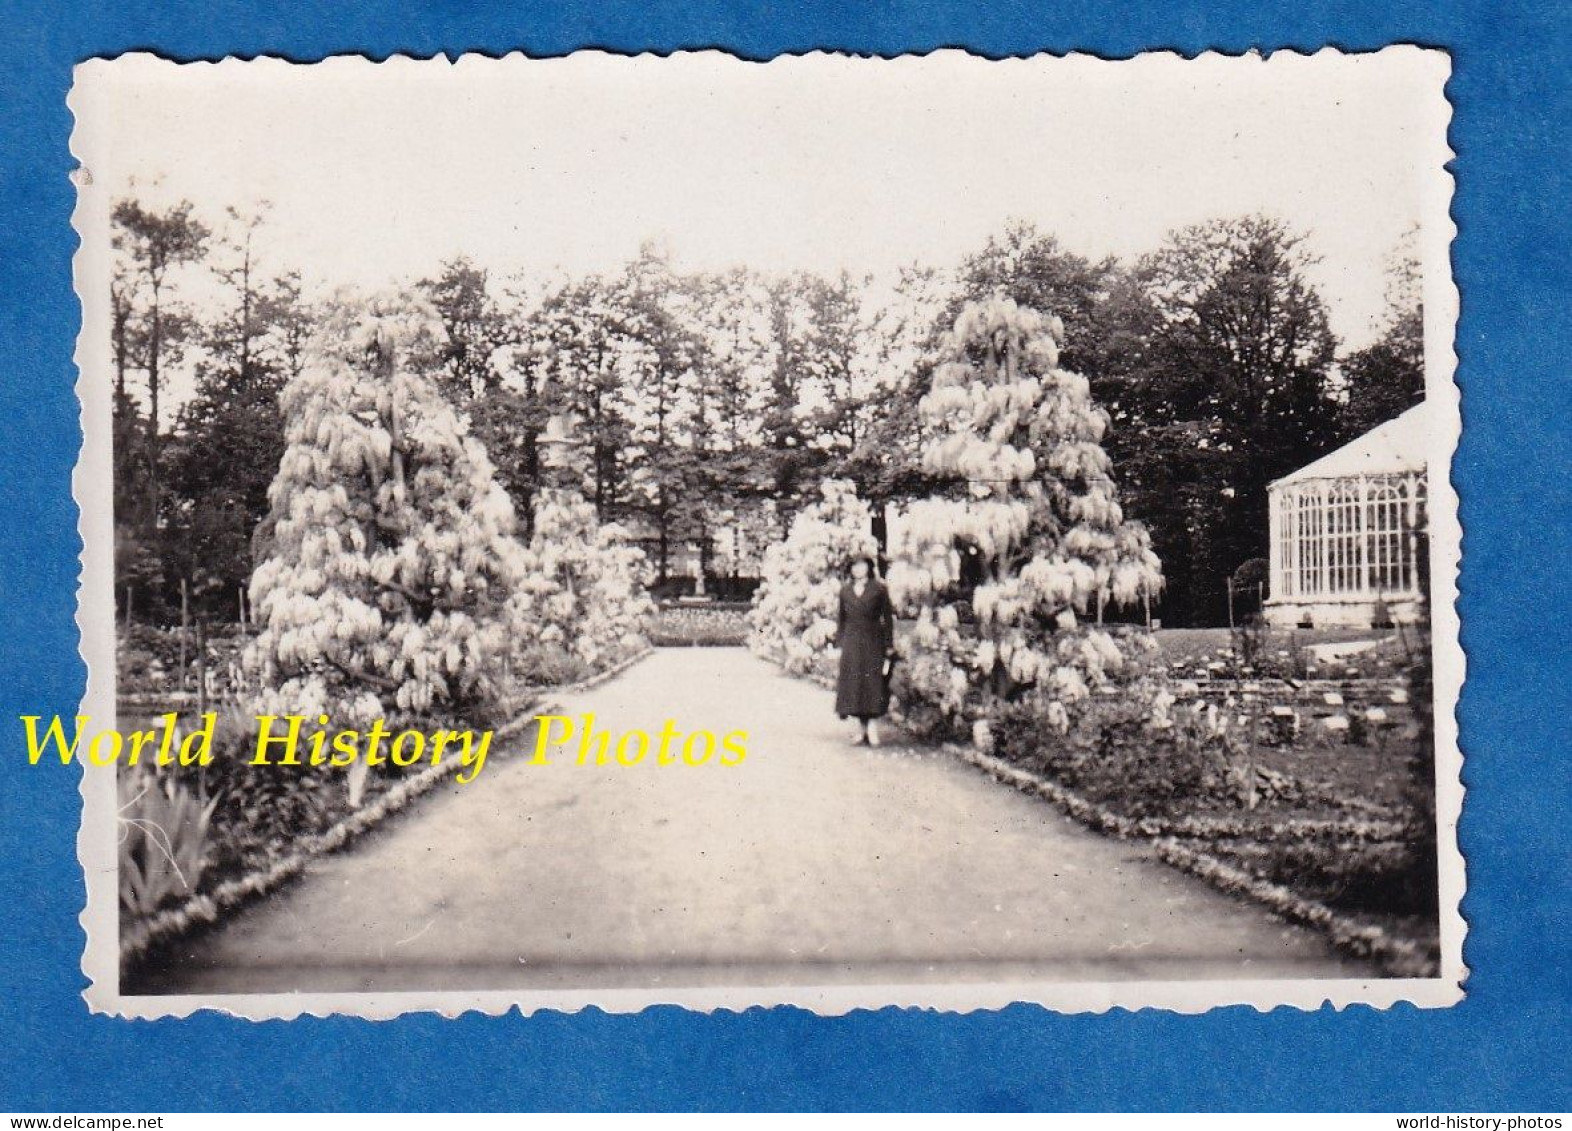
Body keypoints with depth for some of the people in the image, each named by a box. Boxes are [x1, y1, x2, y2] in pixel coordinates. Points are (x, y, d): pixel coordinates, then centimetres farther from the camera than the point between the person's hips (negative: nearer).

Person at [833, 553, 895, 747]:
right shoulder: (845, 591, 9)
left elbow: (888, 618, 0)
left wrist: (889, 646, -5)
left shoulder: (879, 589, 0)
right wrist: (839, 643, 7)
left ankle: (872, 731, -7)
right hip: (851, 644, 3)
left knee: (874, 685, -6)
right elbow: (842, 619, 13)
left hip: (873, 642, -3)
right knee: (854, 685, 1)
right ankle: (861, 731, 7)